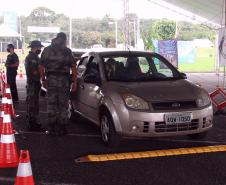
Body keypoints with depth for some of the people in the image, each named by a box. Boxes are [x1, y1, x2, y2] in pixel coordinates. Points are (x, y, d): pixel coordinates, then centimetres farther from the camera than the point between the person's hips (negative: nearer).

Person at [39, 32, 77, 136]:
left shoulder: (47, 50, 7)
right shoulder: (67, 51, -1)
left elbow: (41, 66, 9)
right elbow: (73, 67, -5)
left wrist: (43, 79, 17)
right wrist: (74, 82, -1)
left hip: (50, 79, 2)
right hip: (64, 80, -2)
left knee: (51, 104, 9)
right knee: (63, 104, 5)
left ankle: (51, 128, 10)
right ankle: (61, 129, 9)